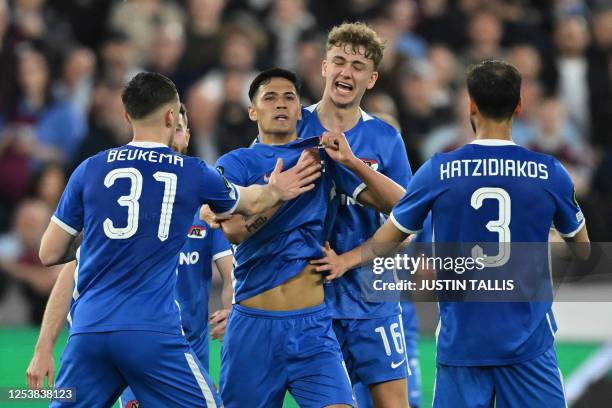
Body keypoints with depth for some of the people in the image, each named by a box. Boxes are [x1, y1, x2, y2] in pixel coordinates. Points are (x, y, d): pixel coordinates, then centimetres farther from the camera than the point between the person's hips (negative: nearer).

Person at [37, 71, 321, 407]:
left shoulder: (90, 170, 6)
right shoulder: (193, 174, 6)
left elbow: (49, 254, 10)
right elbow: (251, 204, 27)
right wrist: (276, 191, 49)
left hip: (87, 329, 2)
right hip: (152, 332, -2)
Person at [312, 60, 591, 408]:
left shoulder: (438, 171, -4)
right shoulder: (550, 173, -3)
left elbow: (390, 238, 9)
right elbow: (583, 249, 14)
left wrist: (345, 261, 25)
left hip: (461, 342, 1)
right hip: (530, 340, -1)